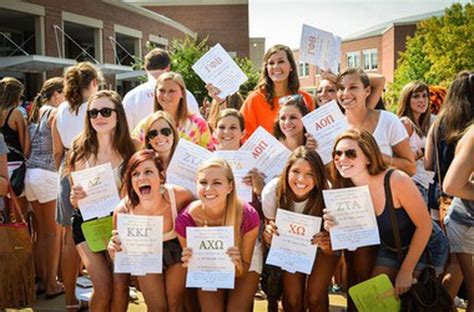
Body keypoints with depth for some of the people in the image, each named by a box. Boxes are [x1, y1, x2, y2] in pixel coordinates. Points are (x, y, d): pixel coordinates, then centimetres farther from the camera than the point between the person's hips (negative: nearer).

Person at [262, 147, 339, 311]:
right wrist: (268, 234, -35)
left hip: (321, 247, -1)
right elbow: (269, 227, -11)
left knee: (314, 297, -14)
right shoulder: (272, 191, -26)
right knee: (292, 299, -10)